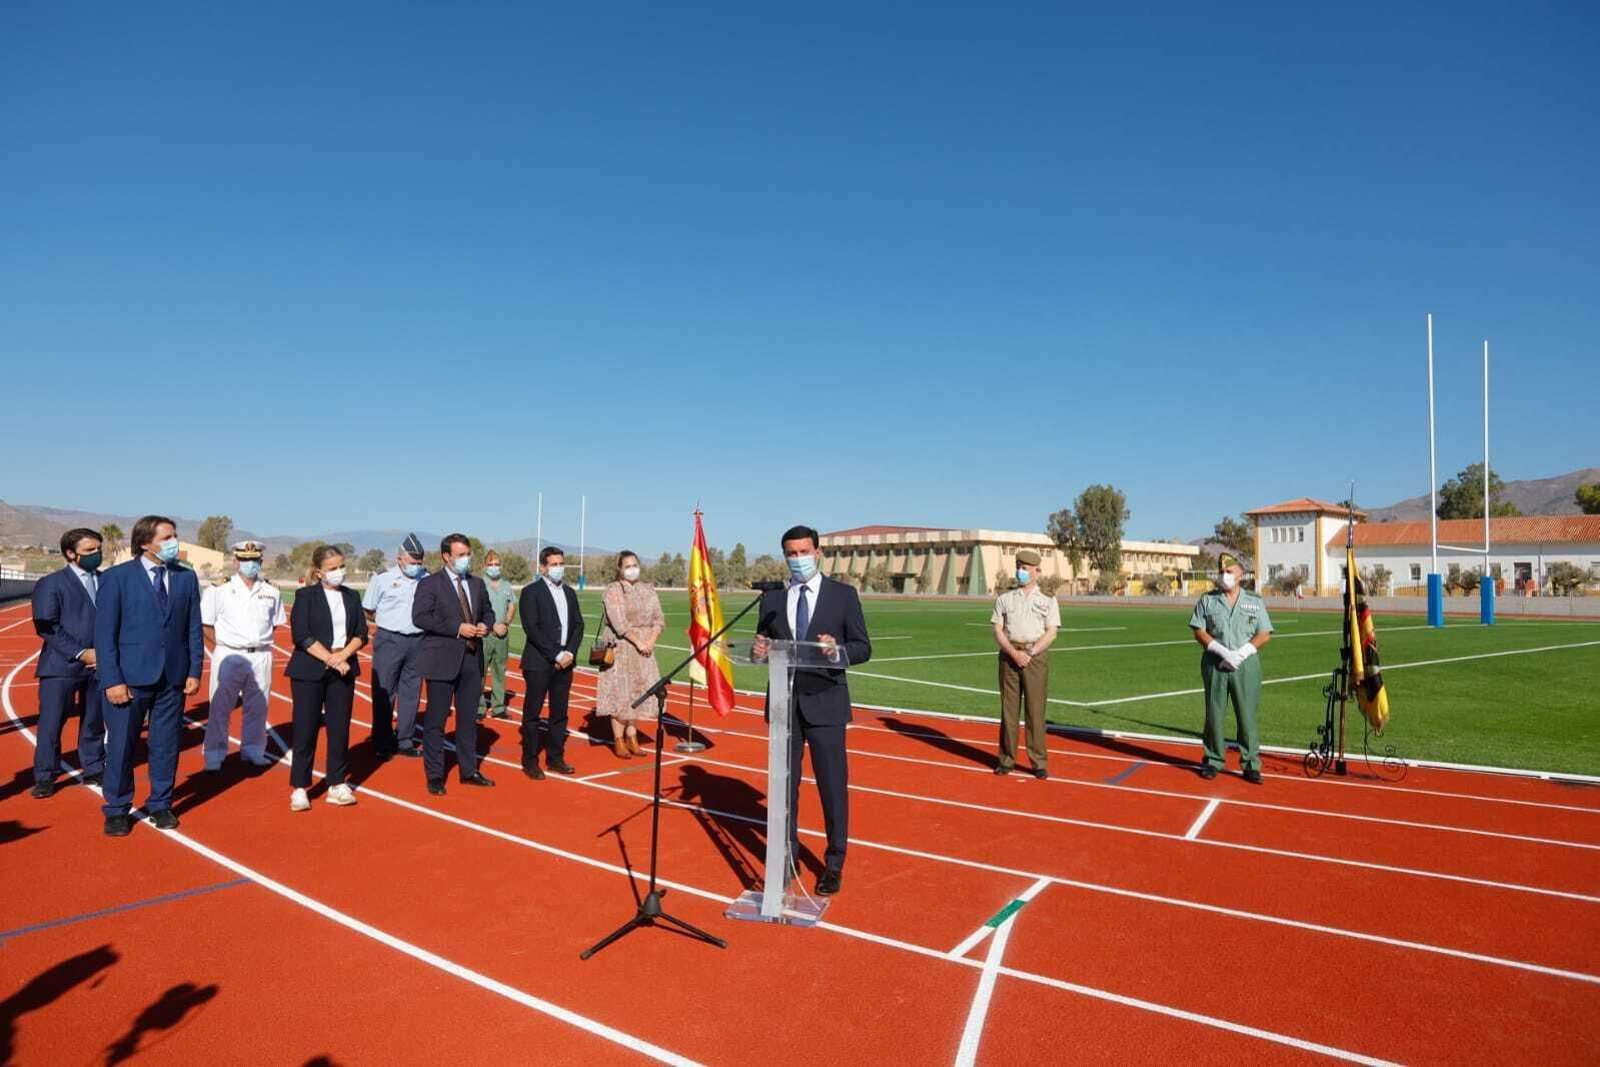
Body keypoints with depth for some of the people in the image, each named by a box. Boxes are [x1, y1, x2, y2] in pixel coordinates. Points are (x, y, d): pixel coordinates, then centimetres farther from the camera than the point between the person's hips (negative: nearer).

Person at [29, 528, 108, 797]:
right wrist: (80, 653, -15)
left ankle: (94, 769, 24)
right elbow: (46, 627, -8)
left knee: (94, 722, 11)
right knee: (51, 723, 1)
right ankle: (44, 777, 14)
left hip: (99, 664, 3)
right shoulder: (51, 583, -2)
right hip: (61, 666, -3)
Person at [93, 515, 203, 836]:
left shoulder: (186, 577, 5)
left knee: (166, 746, 10)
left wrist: (194, 671, 1)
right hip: (129, 678, -3)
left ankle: (160, 806, 24)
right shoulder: (117, 577, -4)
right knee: (121, 746, 6)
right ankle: (116, 810, 22)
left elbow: (194, 629, 6)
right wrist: (112, 680, -11)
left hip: (173, 678, 3)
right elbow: (104, 633, -6)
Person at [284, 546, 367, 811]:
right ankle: (299, 788, 9)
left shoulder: (351, 597, 10)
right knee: (305, 729, 0)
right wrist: (330, 659, -15)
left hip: (344, 671, 4)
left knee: (340, 729, 4)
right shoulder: (306, 595, -2)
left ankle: (337, 785, 12)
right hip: (309, 671, -3)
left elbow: (361, 633, 6)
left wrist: (343, 655, -11)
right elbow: (300, 635, -11)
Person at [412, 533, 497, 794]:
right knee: (435, 720, 3)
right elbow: (420, 617, -16)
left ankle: (469, 771, 24)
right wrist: (457, 628, -20)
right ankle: (435, 775, 13)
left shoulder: (477, 583, 12)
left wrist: (485, 625, -3)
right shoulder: (430, 584, -6)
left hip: (472, 658, 6)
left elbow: (488, 611, 21)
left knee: (469, 718, 13)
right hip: (442, 660, -5)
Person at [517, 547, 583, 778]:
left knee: (560, 713, 10)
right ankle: (530, 761, 12)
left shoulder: (569, 592, 13)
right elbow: (532, 628, -13)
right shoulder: (531, 592, -6)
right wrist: (555, 655, -15)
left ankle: (555, 758, 19)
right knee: (532, 713, 3)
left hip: (565, 661, 6)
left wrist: (570, 653, -4)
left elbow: (578, 625, 11)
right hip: (539, 662, -5)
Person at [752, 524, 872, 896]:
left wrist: (838, 650, -23)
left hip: (825, 702, -2)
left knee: (833, 785, 3)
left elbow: (863, 648, -2)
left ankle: (834, 863, 18)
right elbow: (765, 648, 10)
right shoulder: (772, 599, 6)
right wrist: (760, 650, -14)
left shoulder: (843, 595, -1)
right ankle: (787, 857, 26)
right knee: (784, 783, 11)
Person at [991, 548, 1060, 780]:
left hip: (1037, 656, -2)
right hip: (1009, 654, 2)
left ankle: (1039, 762, 4)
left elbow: (1051, 633, -2)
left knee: (1036, 709, -2)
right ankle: (1006, 759, 10)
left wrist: (1029, 654, -14)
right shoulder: (1004, 599, 12)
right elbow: (998, 631, 3)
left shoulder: (1048, 601, 8)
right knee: (1008, 708, 3)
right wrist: (1014, 653, -12)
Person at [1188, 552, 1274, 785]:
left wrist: (1241, 653, -10)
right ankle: (1214, 761, 14)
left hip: (1246, 664, 0)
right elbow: (1199, 631, 1)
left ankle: (1251, 765, 6)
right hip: (1214, 663, 0)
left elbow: (1265, 634, 4)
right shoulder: (1207, 600, 8)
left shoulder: (1255, 601, 9)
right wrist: (1223, 652, -11)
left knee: (1248, 715, -1)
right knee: (1214, 714, 5)